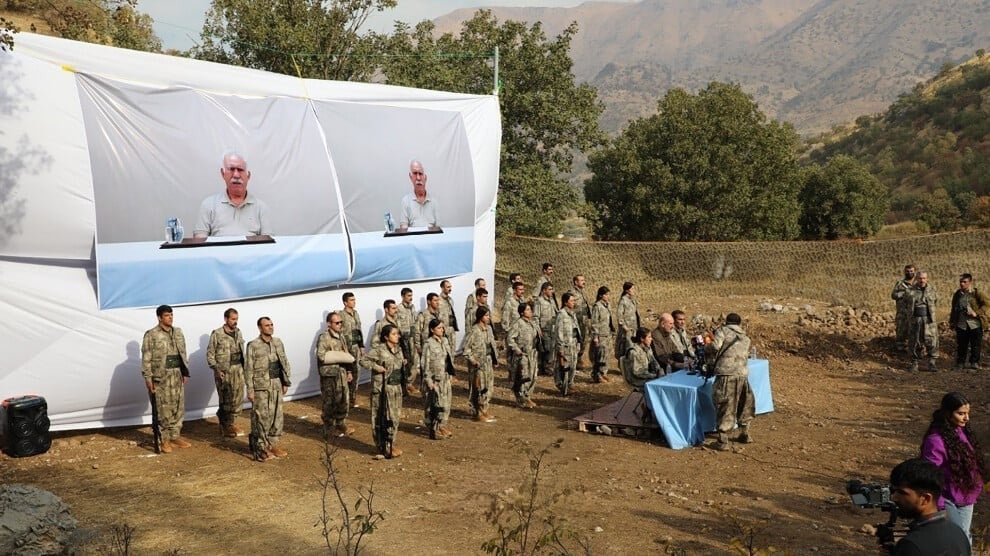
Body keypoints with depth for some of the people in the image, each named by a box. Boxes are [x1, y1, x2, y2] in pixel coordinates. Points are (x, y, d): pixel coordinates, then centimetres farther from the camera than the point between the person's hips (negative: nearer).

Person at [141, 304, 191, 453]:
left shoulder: (178, 332, 11)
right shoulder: (151, 335, -7)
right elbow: (146, 358, -9)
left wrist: (185, 372, 12)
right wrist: (148, 377, -14)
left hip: (177, 376, 6)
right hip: (161, 377, -6)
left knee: (178, 407, 9)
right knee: (163, 410, -2)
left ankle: (175, 436, 20)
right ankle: (164, 440, 6)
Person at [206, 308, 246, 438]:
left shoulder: (238, 332, 9)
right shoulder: (217, 334, -10)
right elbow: (210, 354, -8)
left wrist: (243, 366, 13)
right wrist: (216, 369, -15)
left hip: (238, 369, 6)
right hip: (224, 371, -6)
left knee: (238, 397, 8)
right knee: (226, 399, -1)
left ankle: (230, 422, 25)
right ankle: (226, 426, 11)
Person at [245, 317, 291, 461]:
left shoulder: (278, 342, 9)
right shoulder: (253, 345, -7)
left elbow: (285, 363, 15)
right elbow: (248, 369, -7)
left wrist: (286, 382, 10)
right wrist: (250, 390, -10)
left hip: (277, 385, 5)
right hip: (261, 386, -5)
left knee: (276, 415, 9)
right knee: (261, 417, -2)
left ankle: (273, 444, 21)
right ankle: (261, 447, 5)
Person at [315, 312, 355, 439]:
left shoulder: (341, 337, 10)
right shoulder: (324, 338, -14)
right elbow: (321, 356, -25)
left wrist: (349, 371, 14)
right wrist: (340, 356, -21)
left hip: (342, 374, 7)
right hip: (329, 375, -7)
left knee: (344, 401, 12)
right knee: (330, 403, 2)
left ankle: (341, 425, 28)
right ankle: (329, 430, 14)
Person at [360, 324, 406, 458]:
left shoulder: (399, 349, 9)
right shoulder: (379, 349, -13)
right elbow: (363, 361, -12)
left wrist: (404, 363, 5)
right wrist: (377, 367, -18)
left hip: (397, 387, 7)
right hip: (383, 388, -7)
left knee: (395, 417, 12)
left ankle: (391, 444, 24)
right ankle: (385, 448, 5)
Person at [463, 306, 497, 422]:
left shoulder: (489, 328, 6)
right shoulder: (474, 330, -17)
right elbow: (466, 348, -16)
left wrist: (495, 358, 9)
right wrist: (473, 361, -17)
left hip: (489, 362, 8)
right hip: (479, 364, -8)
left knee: (488, 386, 14)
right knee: (480, 388, -2)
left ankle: (484, 410, 27)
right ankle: (479, 413, 9)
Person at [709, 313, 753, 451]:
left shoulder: (723, 330, 5)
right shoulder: (745, 338, 21)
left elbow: (715, 346, -12)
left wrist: (706, 351, 10)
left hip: (726, 374, -5)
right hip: (742, 375, 5)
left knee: (725, 406, -2)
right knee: (744, 404, 24)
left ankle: (722, 441, -2)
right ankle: (745, 434, 35)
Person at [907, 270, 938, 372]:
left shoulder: (932, 288, 4)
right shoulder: (911, 290, 0)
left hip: (929, 320, 1)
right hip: (915, 320, 0)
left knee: (931, 341, -6)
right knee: (915, 342, 5)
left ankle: (931, 364, 0)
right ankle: (914, 364, 15)